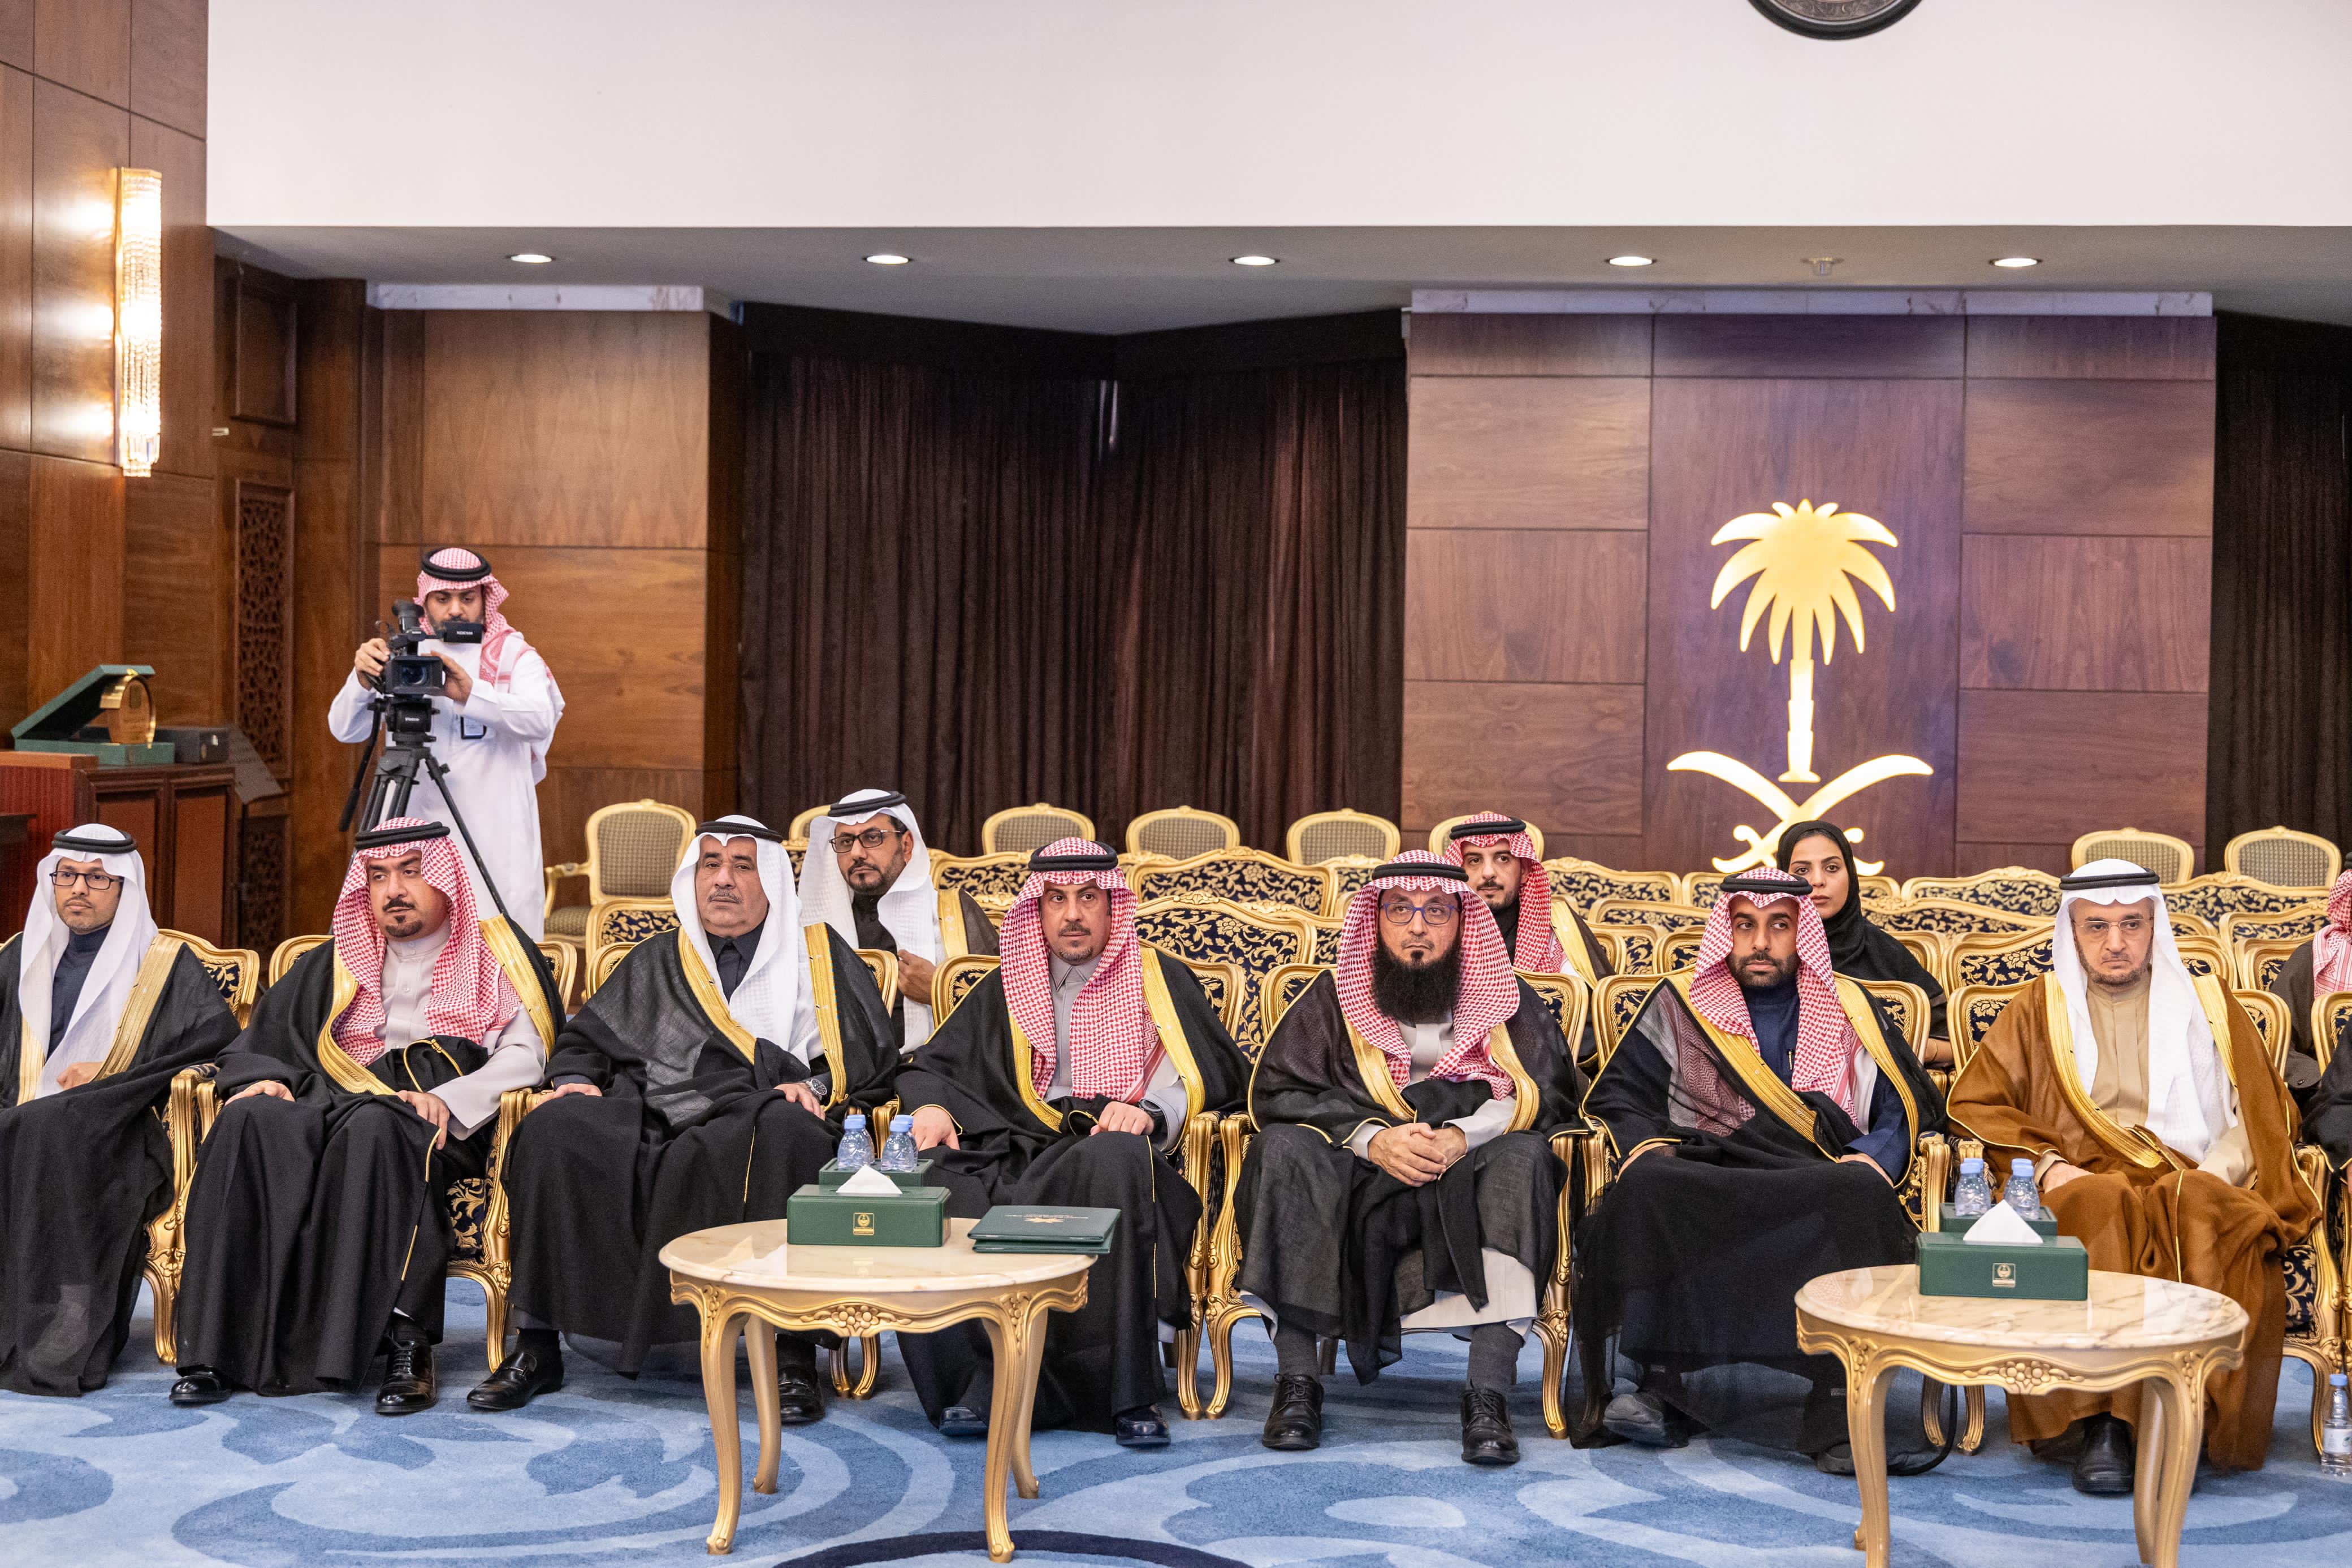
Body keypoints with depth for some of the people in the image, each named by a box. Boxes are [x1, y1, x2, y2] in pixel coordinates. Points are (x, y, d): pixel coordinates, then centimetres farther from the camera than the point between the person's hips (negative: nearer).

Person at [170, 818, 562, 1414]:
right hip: (331, 1107, 4)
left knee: (374, 1127, -39)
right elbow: (264, 1040, 25)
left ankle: (405, 1342, -41)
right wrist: (261, 1077, 1)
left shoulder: (497, 952, 15)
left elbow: (526, 1053, 0)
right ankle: (217, 1347, -33)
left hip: (442, 1132, -4)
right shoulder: (337, 963, 28)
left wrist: (449, 1100, -16)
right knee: (251, 1121, -29)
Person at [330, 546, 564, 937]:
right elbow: (345, 729, 0)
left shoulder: (514, 654, 4)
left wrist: (471, 694, -30)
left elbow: (540, 720, -15)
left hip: (497, 839, -2)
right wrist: (363, 682, -21)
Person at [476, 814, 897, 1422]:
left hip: (755, 1124, -3)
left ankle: (792, 1357, -36)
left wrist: (816, 1084, -7)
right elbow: (583, 1039, 28)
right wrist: (576, 1078, 6)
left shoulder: (819, 956, 18)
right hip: (650, 1131, 3)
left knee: (786, 1134, -39)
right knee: (553, 1129, -26)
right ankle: (537, 1347, -22)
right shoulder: (657, 962, 27)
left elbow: (875, 1060, 11)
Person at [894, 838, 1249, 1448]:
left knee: (1113, 1158, -41)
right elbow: (933, 1066, 22)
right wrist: (932, 1106, -3)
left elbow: (1218, 1074, 6)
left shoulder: (1158, 979, 18)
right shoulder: (1006, 990, 26)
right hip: (1020, 1155, 3)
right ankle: (978, 1381, -34)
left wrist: (1150, 1111, -14)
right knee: (927, 1179, -30)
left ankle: (1129, 1395, -40)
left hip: (1115, 1151, -3)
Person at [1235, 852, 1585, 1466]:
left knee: (1524, 1157, -31)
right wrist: (1372, 1138, -17)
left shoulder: (1509, 1001, 11)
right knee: (1284, 1150, -28)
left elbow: (1550, 1094, -2)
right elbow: (1275, 1092, -1)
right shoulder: (1333, 997, 11)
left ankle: (1488, 1395, -36)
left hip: (1467, 1190, 0)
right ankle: (1297, 1381, -28)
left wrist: (1463, 1137, -20)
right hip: (1355, 1188, 0)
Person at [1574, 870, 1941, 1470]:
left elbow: (1907, 1110, 16)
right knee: (1644, 1186, -34)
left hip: (1820, 1190, 0)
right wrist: (1647, 1145, -2)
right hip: (1702, 1183, 0)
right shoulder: (1680, 1004, 20)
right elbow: (1618, 1096, 19)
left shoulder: (1850, 1010, 21)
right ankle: (1664, 1387, -34)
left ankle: (1839, 1410, -35)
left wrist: (1870, 1160, -4)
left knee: (1862, 1191, -36)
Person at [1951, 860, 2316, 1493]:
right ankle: (2098, 1425, -41)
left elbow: (2266, 1111, 14)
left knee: (2196, 1212, -36)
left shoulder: (2209, 1005, 21)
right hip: (2083, 1181, -1)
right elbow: (1975, 1103, 12)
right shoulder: (2040, 1008, 19)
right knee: (2101, 1213, -37)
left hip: (2194, 1184, 1)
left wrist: (2209, 1177, -6)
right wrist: (2044, 1162, -6)